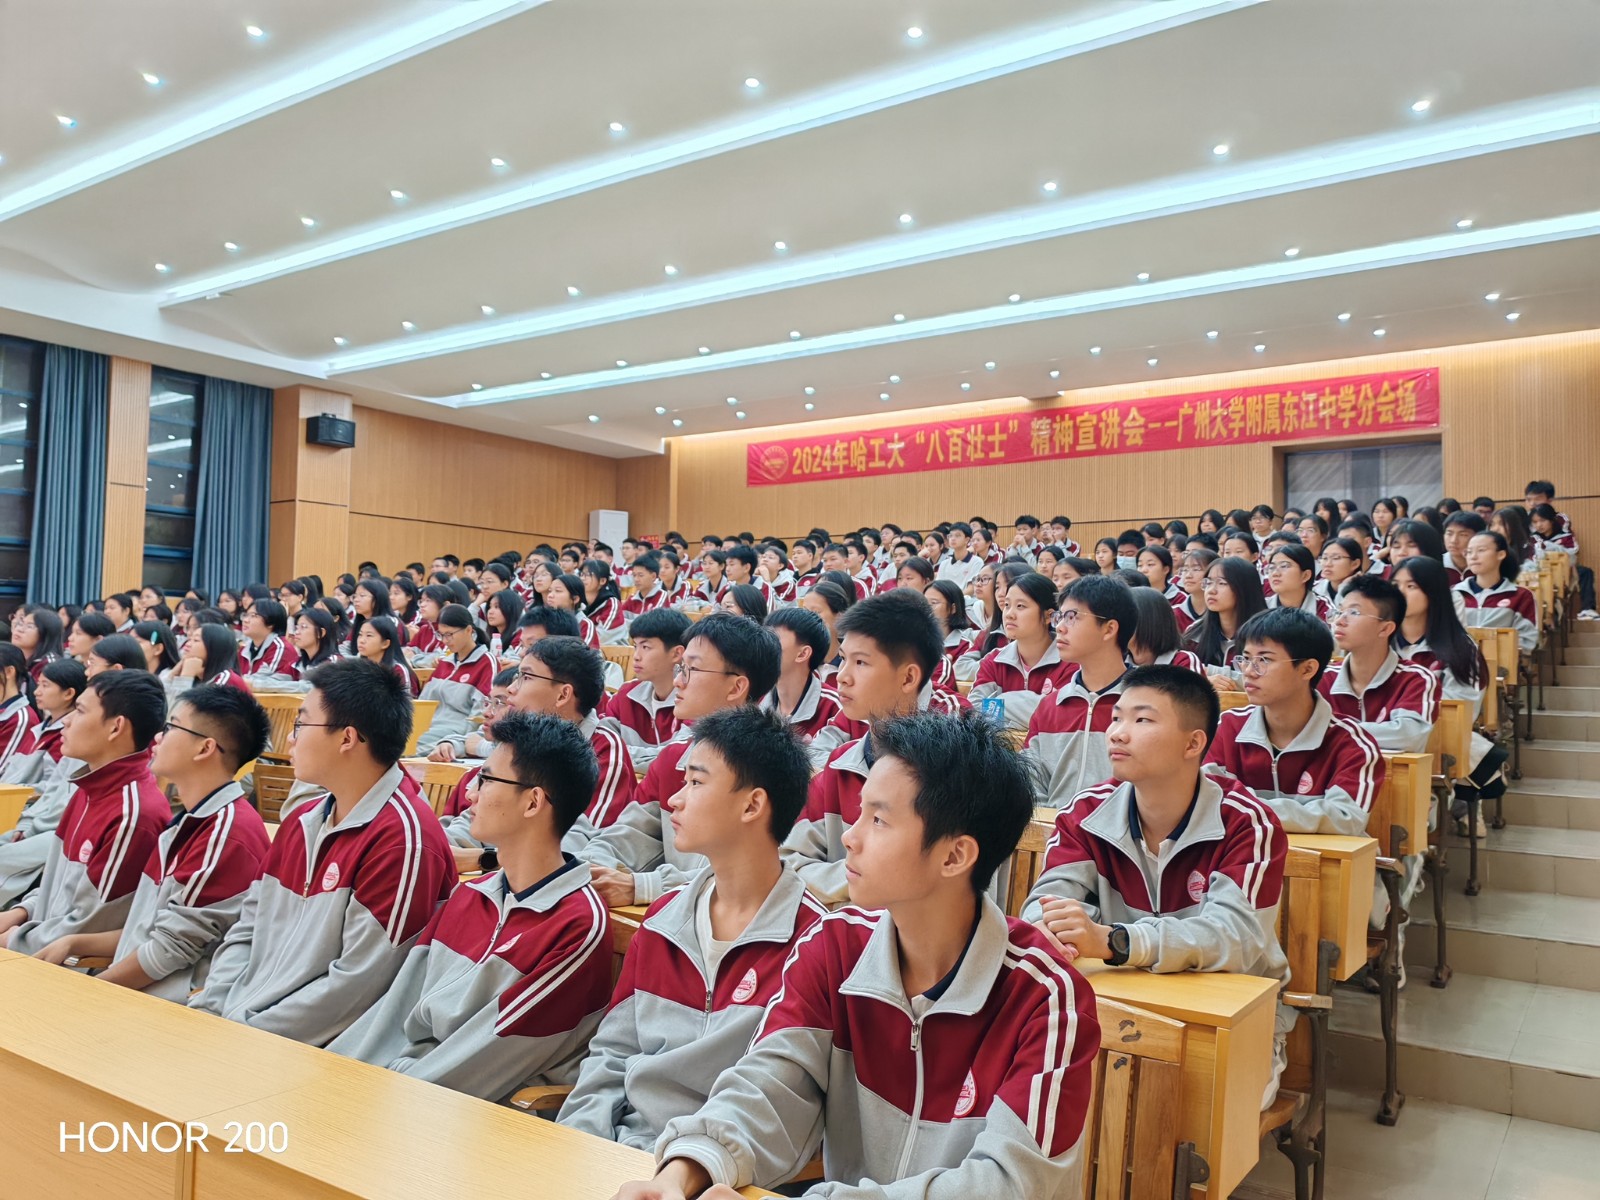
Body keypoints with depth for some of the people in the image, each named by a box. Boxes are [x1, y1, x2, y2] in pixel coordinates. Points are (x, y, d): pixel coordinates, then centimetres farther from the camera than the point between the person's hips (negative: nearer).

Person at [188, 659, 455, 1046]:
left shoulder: (404, 839, -19)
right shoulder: (300, 821, 11)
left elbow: (355, 987, -21)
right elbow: (248, 930, 15)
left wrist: (240, 1036, -15)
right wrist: (207, 1010, 1)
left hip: (315, 1052, -8)